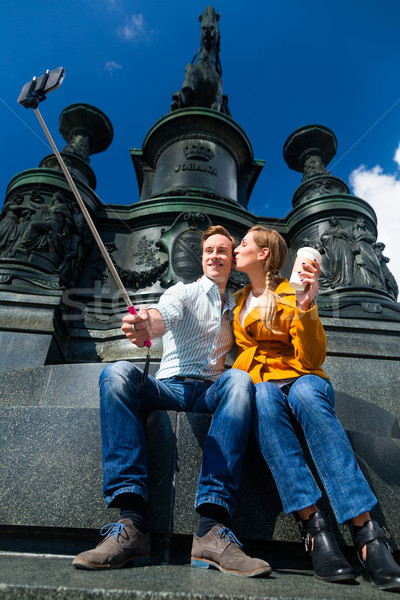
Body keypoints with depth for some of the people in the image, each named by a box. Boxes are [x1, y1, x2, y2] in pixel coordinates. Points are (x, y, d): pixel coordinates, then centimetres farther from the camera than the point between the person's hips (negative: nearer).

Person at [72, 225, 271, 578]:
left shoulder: (235, 309, 25)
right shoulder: (183, 293, 10)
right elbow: (165, 315, -13)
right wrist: (144, 325, -40)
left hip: (212, 392, 2)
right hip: (168, 387, -1)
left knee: (239, 379, -33)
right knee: (118, 372, -31)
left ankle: (211, 527, -40)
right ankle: (132, 522, -38)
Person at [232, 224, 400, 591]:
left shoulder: (290, 295, 4)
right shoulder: (241, 300, 20)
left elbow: (313, 359, -8)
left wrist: (307, 307, -20)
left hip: (301, 378, -2)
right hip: (258, 381, 3)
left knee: (307, 396, -39)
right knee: (265, 399, -35)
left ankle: (366, 532, -43)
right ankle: (313, 524, -40)